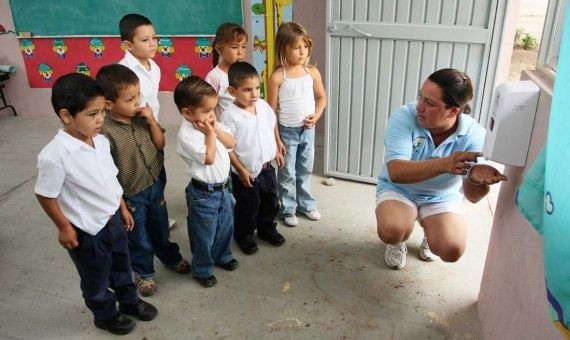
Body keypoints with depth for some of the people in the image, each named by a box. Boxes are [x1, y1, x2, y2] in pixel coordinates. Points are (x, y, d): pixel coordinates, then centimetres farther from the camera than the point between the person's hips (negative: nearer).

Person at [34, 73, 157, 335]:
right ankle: (106, 315, 44)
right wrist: (64, 227, -10)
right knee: (97, 279, 19)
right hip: (87, 231, -6)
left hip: (113, 219, 6)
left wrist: (122, 208, 12)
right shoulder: (54, 155, -29)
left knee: (121, 266, 27)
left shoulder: (101, 141, -7)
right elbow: (45, 196, -17)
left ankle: (129, 300, 52)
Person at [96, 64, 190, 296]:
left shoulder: (142, 118, -9)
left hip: (154, 186, 5)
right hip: (131, 196, -5)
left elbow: (160, 144, -2)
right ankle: (144, 272, 41)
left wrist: (152, 121, -16)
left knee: (161, 227, 27)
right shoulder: (105, 132, -26)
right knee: (139, 238, 17)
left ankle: (170, 257, 52)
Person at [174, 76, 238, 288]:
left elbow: (231, 143, 1)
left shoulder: (211, 123, 1)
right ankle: (202, 270, 30)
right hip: (203, 193, -8)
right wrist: (209, 133, -21)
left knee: (226, 226, 25)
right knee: (204, 235, 9)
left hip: (222, 187, 8)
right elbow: (209, 158, -28)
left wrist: (217, 129, -12)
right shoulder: (186, 135, -24)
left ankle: (222, 256, 49)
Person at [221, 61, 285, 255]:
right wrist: (241, 170, -17)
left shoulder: (264, 106, -4)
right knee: (248, 207, 12)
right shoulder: (230, 115, -22)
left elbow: (272, 128, 12)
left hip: (267, 167, 6)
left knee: (270, 201, 21)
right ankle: (243, 235, 36)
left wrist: (277, 150, 12)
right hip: (246, 172, -6)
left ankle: (267, 229, 45)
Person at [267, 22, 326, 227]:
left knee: (305, 170, 18)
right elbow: (271, 110, -11)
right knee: (287, 173, 9)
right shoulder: (277, 77, -15)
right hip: (287, 132, -4)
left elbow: (321, 97, 11)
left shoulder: (312, 72, -3)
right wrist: (276, 139, -12)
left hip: (308, 130, 4)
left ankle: (306, 204, 36)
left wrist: (317, 115, -8)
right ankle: (287, 209, 26)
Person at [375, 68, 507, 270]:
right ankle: (397, 241, 9)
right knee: (391, 231, -31)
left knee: (452, 251, -22)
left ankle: (431, 233, 16)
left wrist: (476, 178, -48)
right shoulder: (403, 117, -26)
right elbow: (396, 172, -38)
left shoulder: (474, 134, -21)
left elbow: (472, 196, -24)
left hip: (443, 197, 2)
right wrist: (444, 164, -54)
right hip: (398, 189, -1)